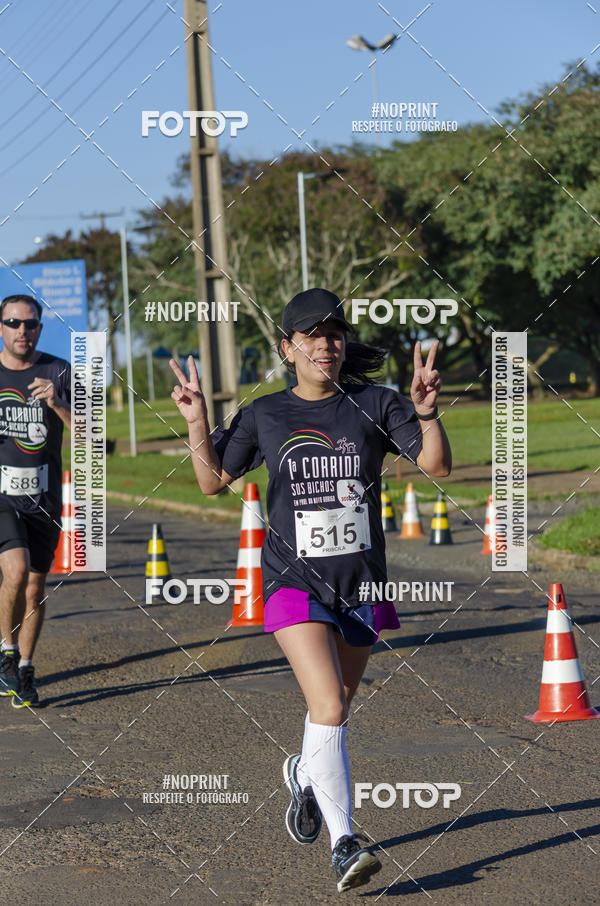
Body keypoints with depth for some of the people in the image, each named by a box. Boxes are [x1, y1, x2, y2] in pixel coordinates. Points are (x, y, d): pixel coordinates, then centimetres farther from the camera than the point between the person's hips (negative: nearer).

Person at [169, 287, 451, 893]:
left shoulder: (375, 405, 0)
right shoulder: (264, 415, 2)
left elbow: (437, 466, -5)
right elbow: (212, 481, 11)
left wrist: (426, 411, -21)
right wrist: (197, 423, -3)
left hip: (361, 583, 2)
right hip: (295, 582, -2)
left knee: (334, 708, 18)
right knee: (329, 709, -18)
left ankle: (305, 776, 51)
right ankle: (344, 846, -18)